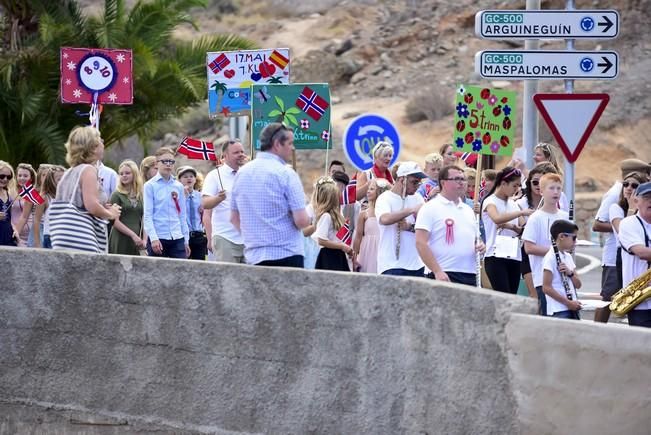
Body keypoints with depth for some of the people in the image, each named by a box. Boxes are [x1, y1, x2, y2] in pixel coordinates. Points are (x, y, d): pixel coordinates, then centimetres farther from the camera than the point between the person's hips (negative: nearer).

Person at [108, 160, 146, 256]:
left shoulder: (141, 196, 12)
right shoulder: (117, 195, 1)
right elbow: (115, 221, -5)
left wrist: (144, 239, -3)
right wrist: (133, 235, -12)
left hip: (136, 244, 4)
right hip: (120, 241, -4)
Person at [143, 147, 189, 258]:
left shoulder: (178, 186, 11)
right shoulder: (150, 186, 0)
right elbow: (147, 215, -5)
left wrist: (186, 240, 12)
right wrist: (153, 238, -14)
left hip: (177, 238, 3)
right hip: (158, 238, -3)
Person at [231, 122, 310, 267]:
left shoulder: (242, 173, 9)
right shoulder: (285, 173, -11)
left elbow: (234, 218, 15)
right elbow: (301, 221, -15)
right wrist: (307, 219, 7)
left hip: (253, 256, 6)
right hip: (286, 255, -6)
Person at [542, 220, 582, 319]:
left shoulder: (568, 256, 14)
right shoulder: (550, 258, -11)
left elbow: (578, 285, 13)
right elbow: (546, 288, -16)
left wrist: (570, 273, -9)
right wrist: (568, 303, -18)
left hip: (572, 309, 8)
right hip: (559, 312, -8)